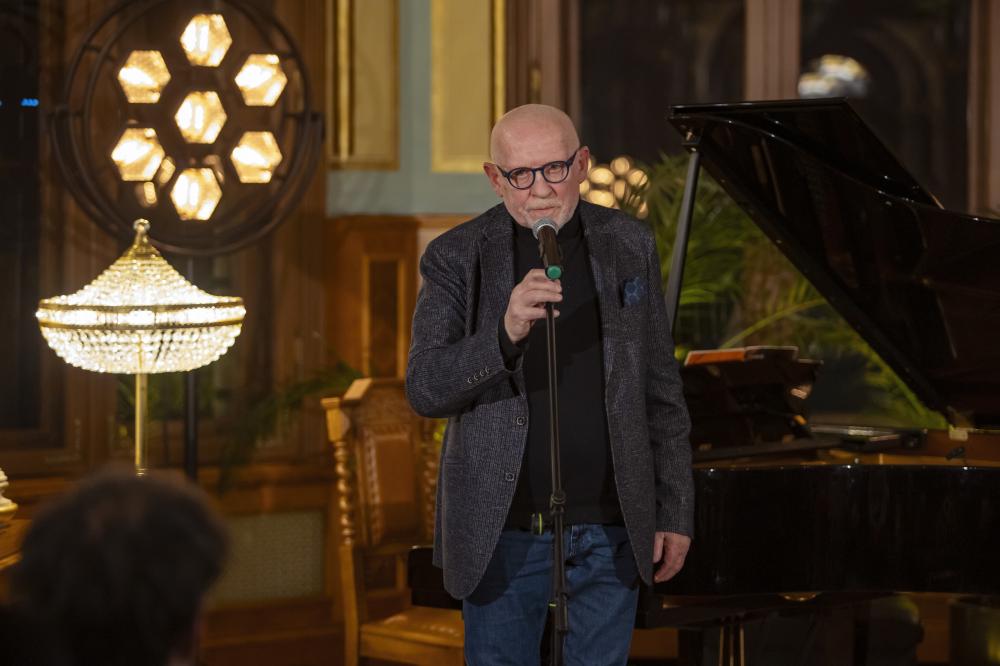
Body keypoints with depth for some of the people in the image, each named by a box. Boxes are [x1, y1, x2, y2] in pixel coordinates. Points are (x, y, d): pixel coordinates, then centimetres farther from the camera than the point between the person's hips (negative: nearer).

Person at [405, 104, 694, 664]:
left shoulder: (630, 246, 3)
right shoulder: (457, 259, -5)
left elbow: (662, 390, 8)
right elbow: (424, 388, -15)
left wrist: (675, 512, 6)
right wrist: (505, 334, -31)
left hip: (609, 532, 2)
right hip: (504, 534, -2)